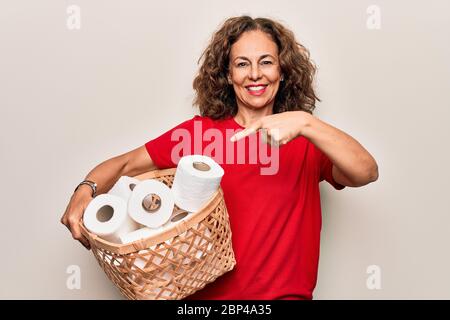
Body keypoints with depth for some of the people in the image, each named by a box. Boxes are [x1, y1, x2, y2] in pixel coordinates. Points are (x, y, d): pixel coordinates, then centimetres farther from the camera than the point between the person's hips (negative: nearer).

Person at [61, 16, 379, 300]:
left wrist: (305, 122, -25)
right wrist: (85, 190, -15)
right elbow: (126, 164, 4)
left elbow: (367, 173, -13)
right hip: (206, 293, 2)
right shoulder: (199, 130, 3)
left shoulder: (308, 139, 3)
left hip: (285, 292, -1)